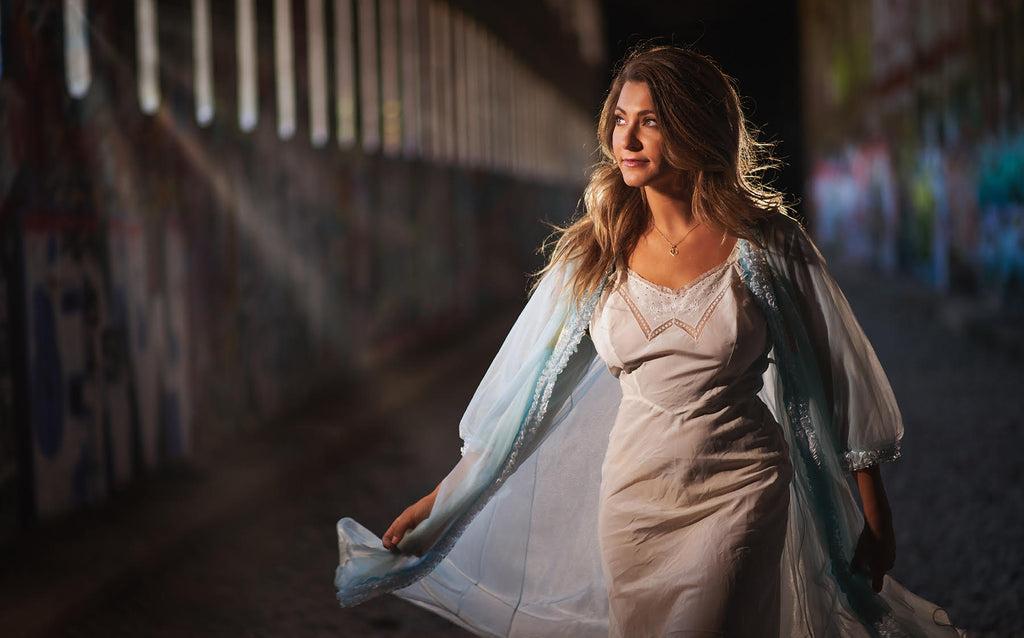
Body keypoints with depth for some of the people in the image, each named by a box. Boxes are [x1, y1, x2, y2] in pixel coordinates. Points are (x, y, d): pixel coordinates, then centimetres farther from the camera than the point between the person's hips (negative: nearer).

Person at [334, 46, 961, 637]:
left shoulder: (764, 243, -7)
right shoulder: (599, 253, 1)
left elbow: (841, 373, 1)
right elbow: (527, 386, 6)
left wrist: (875, 511, 4)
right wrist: (441, 498, 6)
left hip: (740, 492, -3)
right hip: (634, 500, 3)